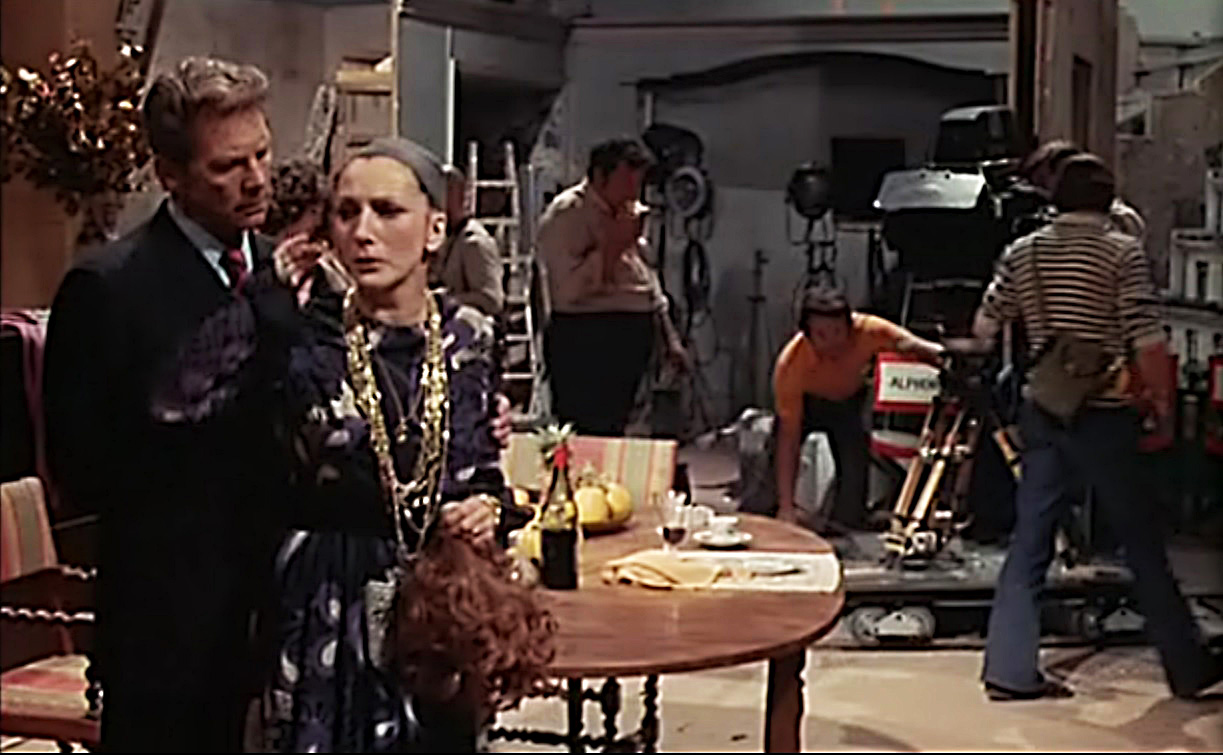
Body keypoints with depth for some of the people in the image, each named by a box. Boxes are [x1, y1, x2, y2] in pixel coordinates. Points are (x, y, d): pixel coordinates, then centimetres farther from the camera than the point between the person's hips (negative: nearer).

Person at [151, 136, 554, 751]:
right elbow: (176, 402, -23)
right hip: (329, 608, -3)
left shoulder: (469, 337, 1)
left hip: (442, 597, 3)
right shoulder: (299, 332, -8)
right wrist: (270, 297, -19)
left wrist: (490, 504, -7)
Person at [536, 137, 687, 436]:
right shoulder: (566, 214, -10)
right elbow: (569, 289, -20)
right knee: (588, 437, -11)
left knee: (615, 431, 10)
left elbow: (648, 276, 26)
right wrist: (614, 245, -18)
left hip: (633, 338, 8)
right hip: (586, 342, -8)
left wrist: (670, 337, 22)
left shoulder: (630, 212, 18)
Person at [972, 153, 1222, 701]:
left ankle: (1009, 670, 6)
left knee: (1030, 540, 7)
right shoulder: (1122, 252, -7)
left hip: (1042, 414, 4)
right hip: (1104, 415, -4)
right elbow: (1147, 341, -13)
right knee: (1142, 542, 6)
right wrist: (1162, 398, 1)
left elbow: (983, 329, 10)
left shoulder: (1022, 252, 6)